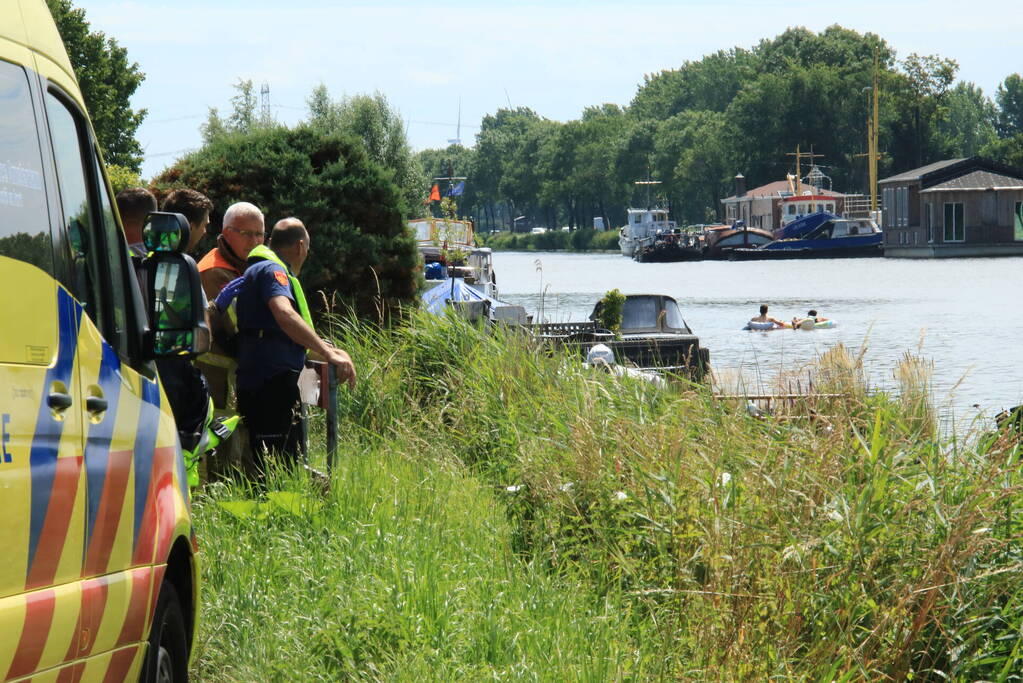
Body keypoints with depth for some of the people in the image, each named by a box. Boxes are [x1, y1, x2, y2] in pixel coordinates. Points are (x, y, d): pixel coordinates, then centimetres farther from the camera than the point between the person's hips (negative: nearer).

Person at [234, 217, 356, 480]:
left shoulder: (259, 269, 25)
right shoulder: (272, 270, -8)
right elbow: (284, 314, -29)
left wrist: (330, 349, 29)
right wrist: (328, 353, -31)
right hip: (274, 382, -11)